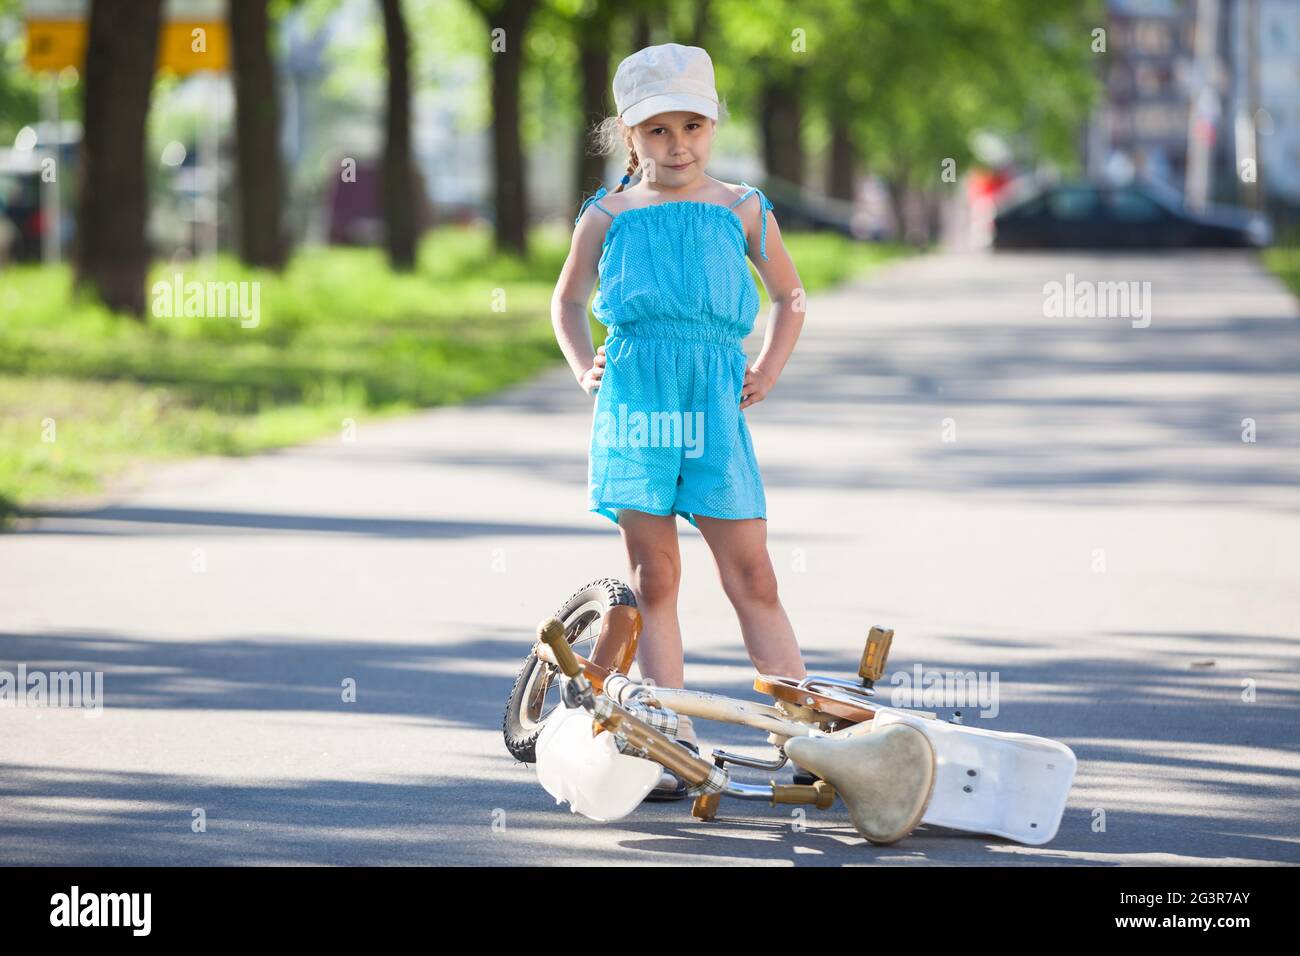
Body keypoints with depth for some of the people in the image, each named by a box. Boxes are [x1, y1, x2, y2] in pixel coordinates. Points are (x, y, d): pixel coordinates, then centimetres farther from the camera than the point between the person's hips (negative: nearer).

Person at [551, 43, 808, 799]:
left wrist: (768, 372, 10)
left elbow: (790, 298, 23)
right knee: (654, 577, 1)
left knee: (752, 574, -2)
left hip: (714, 402, 0)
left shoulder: (743, 211, 9)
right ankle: (675, 746, 2)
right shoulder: (608, 218, 8)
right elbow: (568, 300, 24)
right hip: (636, 396, 0)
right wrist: (586, 369, 10)